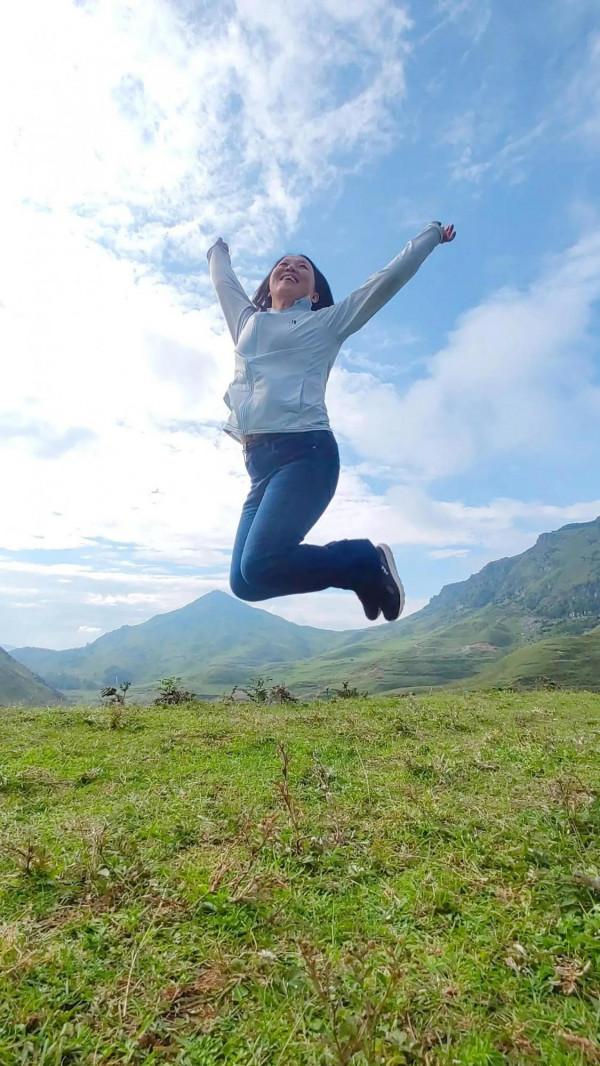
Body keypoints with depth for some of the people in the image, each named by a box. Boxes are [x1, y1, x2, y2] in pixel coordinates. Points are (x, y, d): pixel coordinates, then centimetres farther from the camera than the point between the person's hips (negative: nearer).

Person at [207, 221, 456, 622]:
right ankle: (363, 564, 7)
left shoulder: (327, 322, 18)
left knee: (256, 569, -25)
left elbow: (390, 278, 22)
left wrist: (432, 235, 34)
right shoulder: (247, 321, 31)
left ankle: (365, 560, -2)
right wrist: (218, 251, 68)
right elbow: (224, 282, 50)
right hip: (259, 462, 6)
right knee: (245, 578, -8)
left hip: (306, 452, -6)